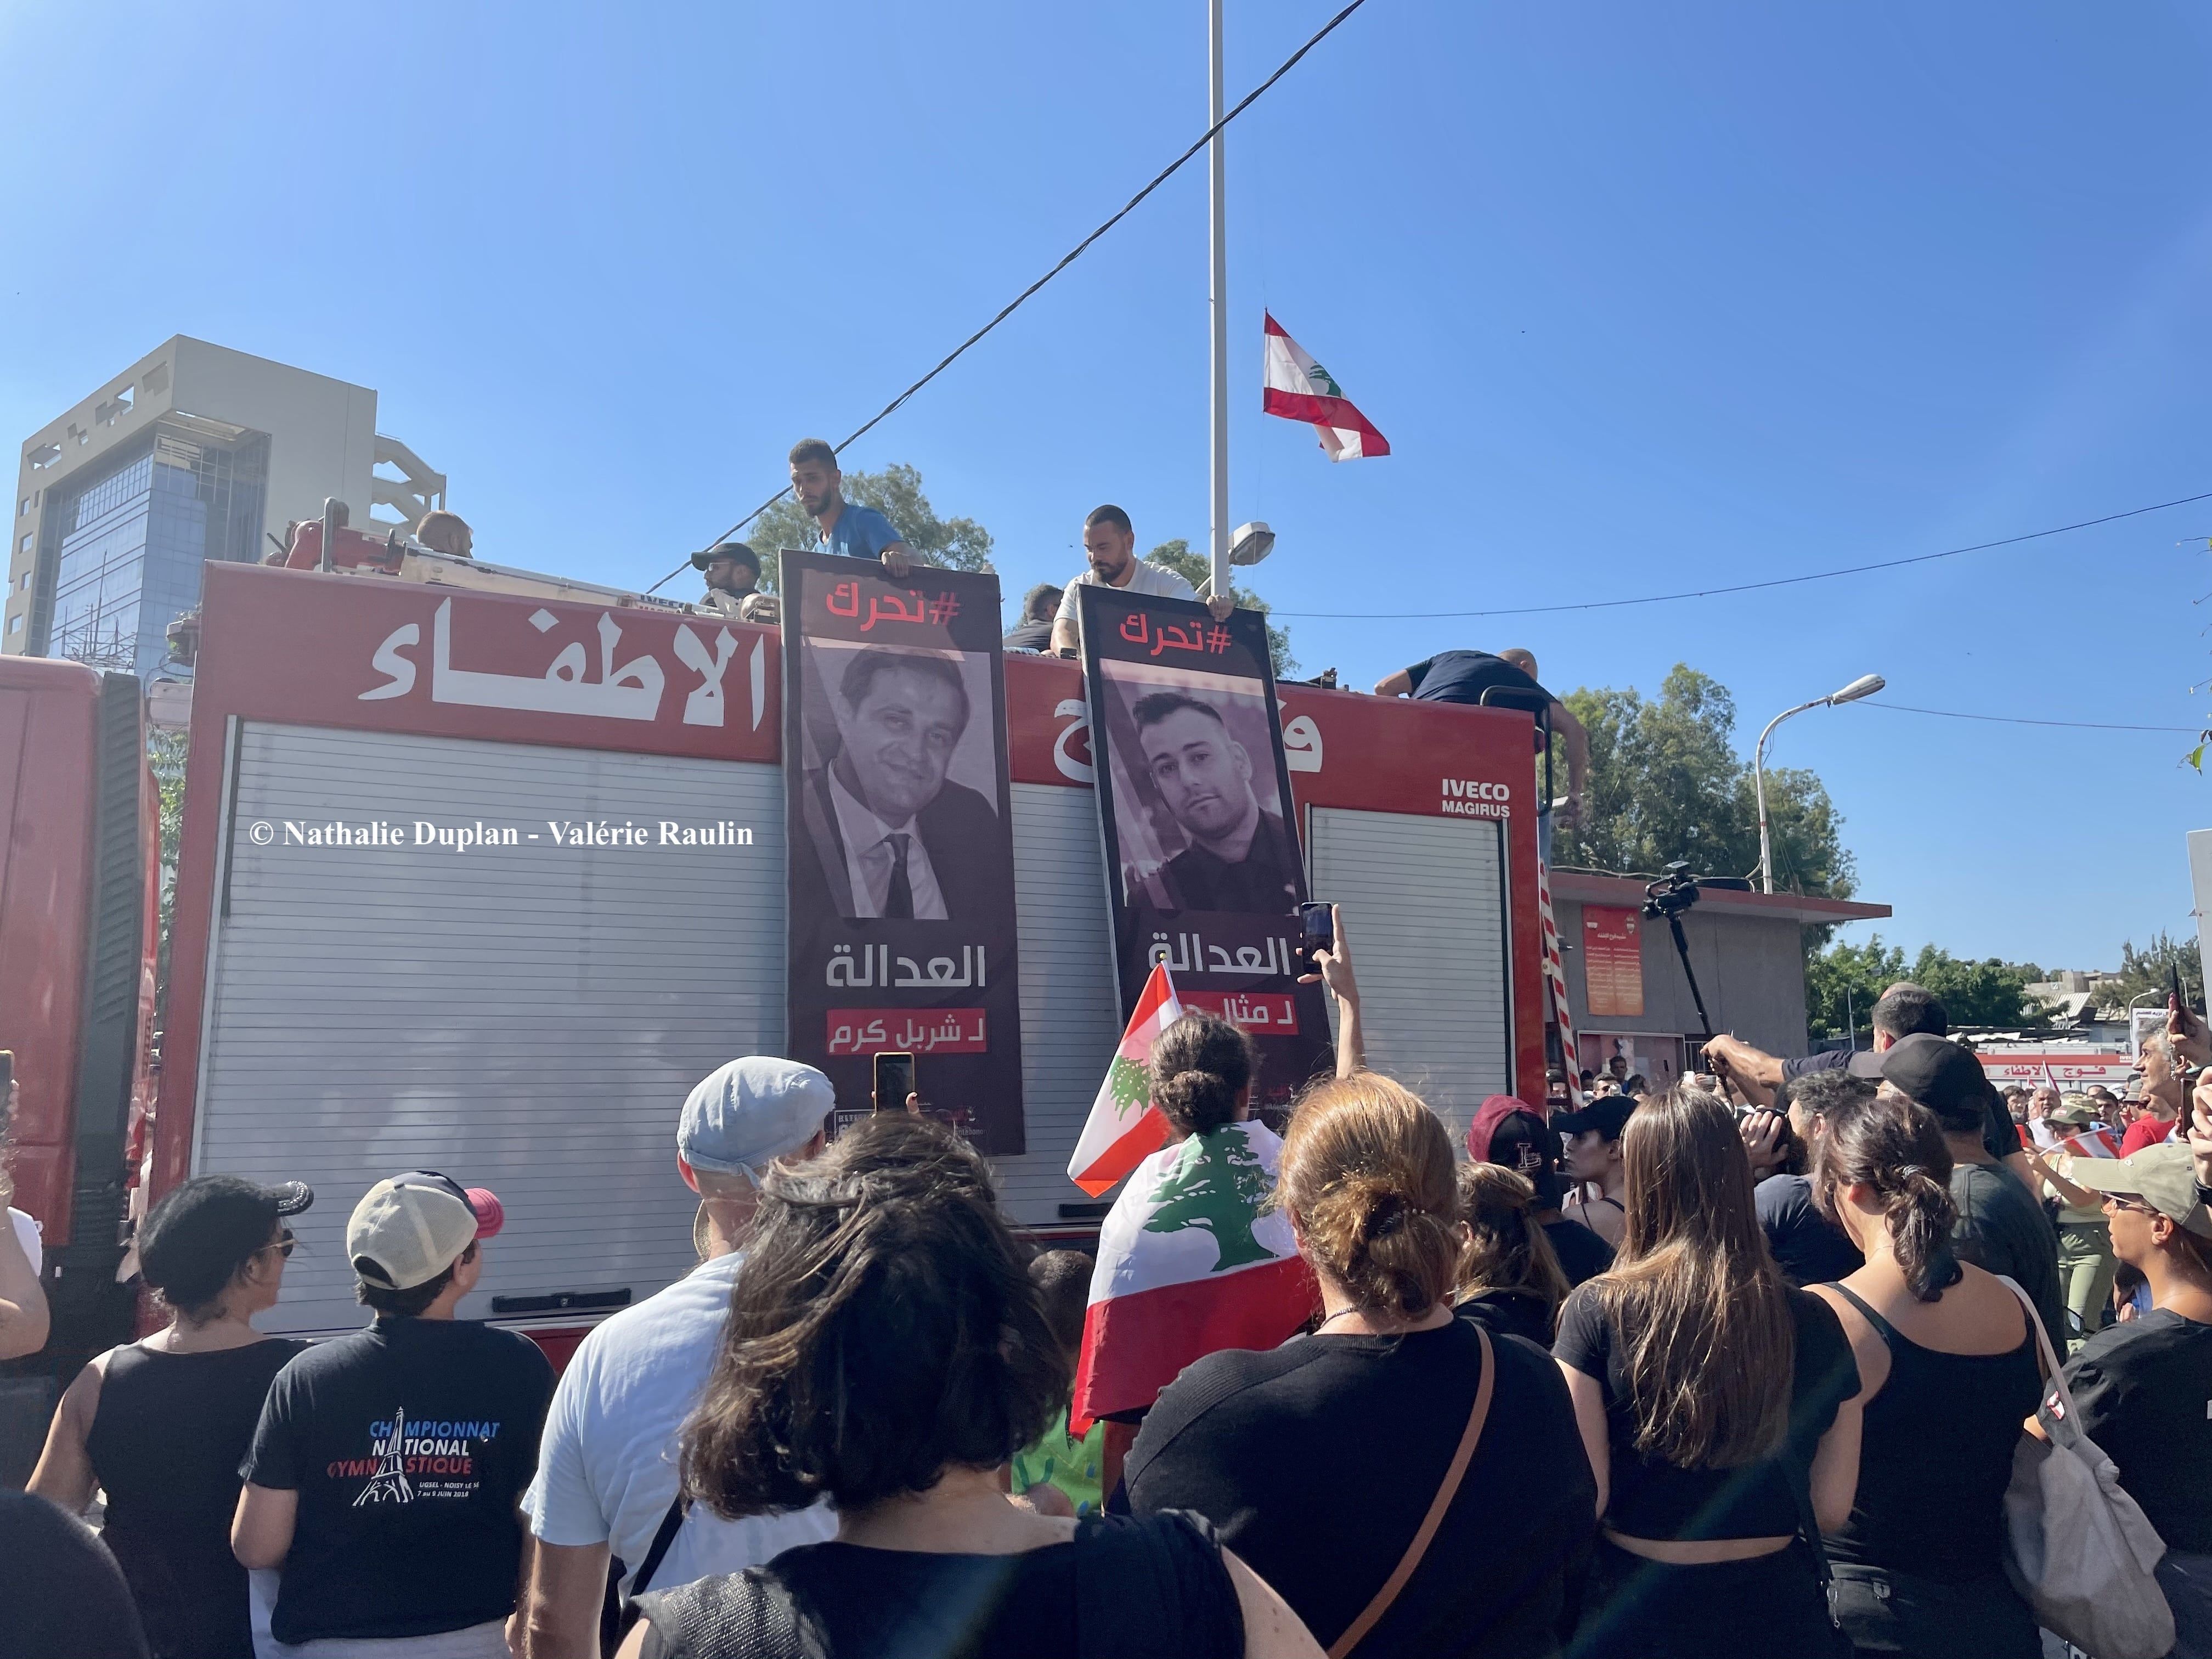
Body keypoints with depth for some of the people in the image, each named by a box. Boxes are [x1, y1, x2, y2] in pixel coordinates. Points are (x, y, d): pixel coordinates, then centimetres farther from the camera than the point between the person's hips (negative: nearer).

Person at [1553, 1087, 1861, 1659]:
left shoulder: (1598, 1309, -17)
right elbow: (1831, 1505, -1)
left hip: (1635, 1608, -2)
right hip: (1774, 1609, 2)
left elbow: (1582, 1498, -15)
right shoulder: (1813, 1321, -8)